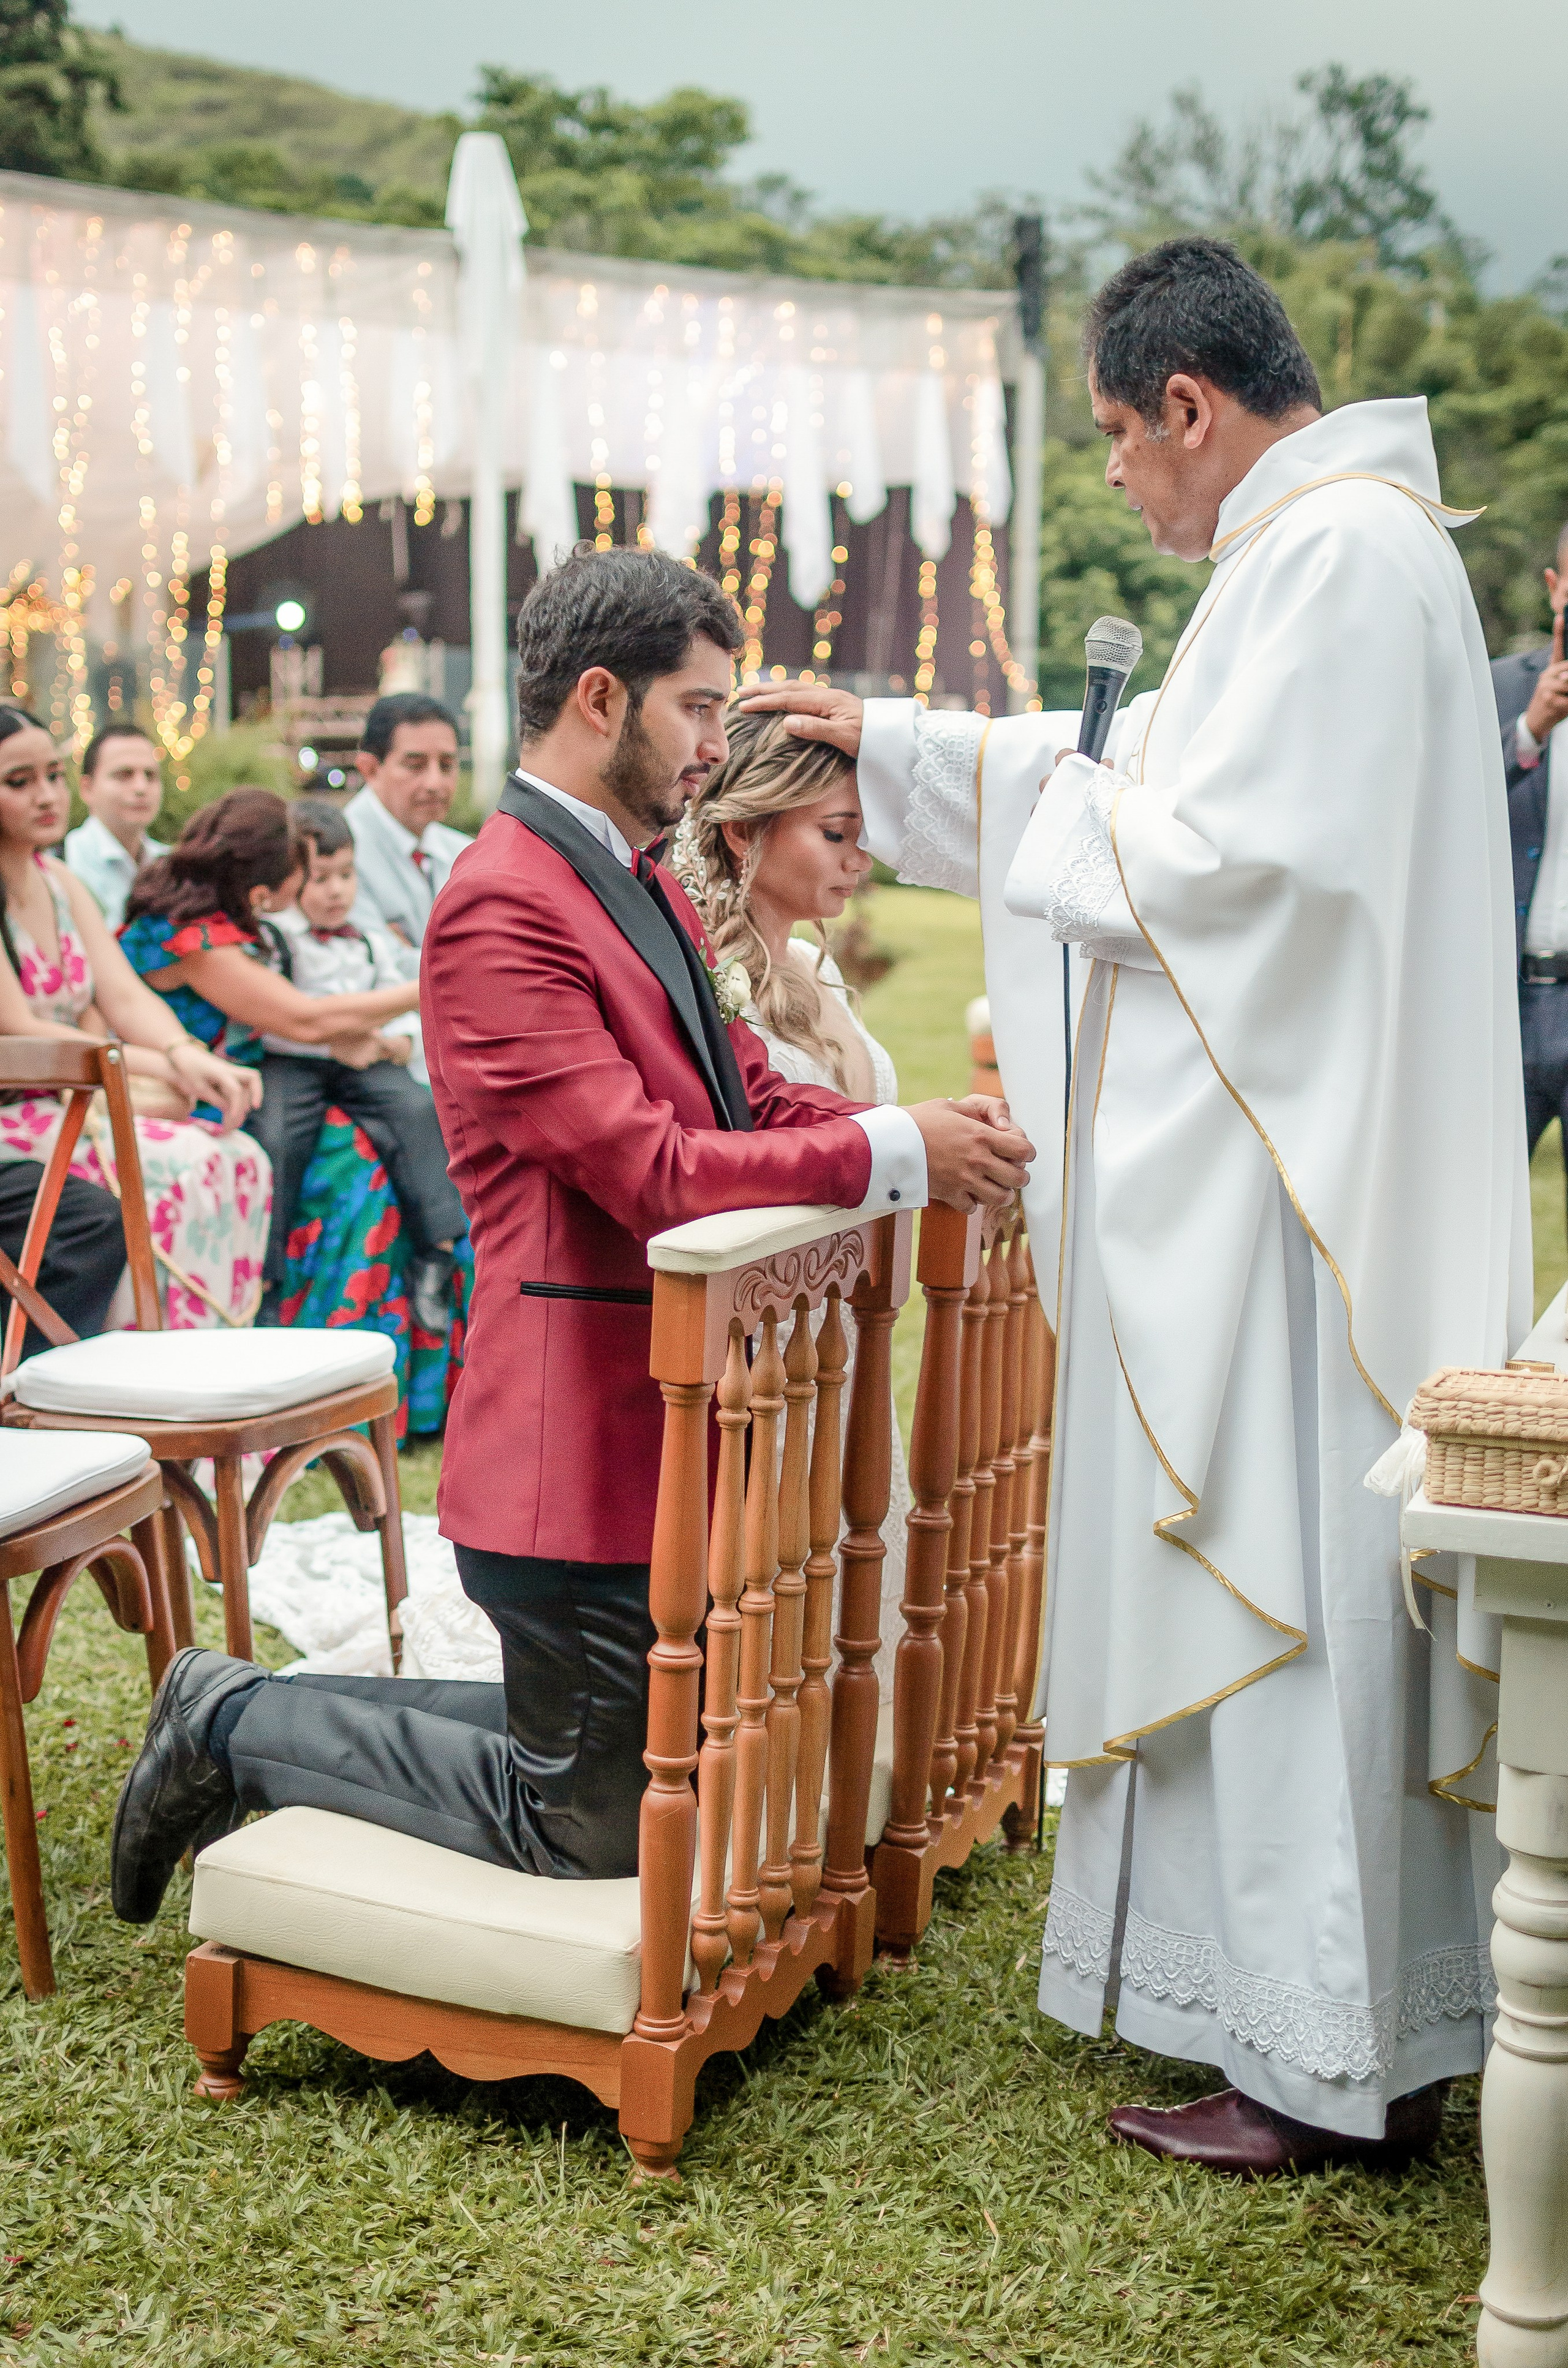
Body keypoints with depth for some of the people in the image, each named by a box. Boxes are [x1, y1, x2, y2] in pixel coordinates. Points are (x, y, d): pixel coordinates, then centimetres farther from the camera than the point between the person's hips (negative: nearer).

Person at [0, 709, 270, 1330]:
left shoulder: (59, 883, 14)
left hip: (73, 1105, 8)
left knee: (242, 1159, -14)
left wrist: (186, 1057, -17)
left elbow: (125, 997, 5)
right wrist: (164, 1068, -17)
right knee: (182, 1164, -27)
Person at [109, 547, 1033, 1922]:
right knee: (590, 1830, 1)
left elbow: (751, 1095, 13)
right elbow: (651, 1170, -25)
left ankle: (242, 1717, 27)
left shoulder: (649, 887, 15)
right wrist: (897, 1154, -22)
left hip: (669, 1426, 10)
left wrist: (943, 1139, -4)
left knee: (661, 1755, 20)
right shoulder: (504, 908, -18)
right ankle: (238, 1727, 15)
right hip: (584, 1439, -10)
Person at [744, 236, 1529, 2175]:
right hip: (1273, 1159, 10)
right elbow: (1159, 793, 25)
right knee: (1277, 1571, 14)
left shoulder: (1337, 551, -15)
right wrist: (885, 742, 25)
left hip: (1292, 1178, -10)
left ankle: (1339, 2066, 6)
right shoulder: (1322, 543, 18)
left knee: (1290, 1574, -4)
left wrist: (1037, 816, -4)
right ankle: (1318, 2004, 26)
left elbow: (1213, 857, -21)